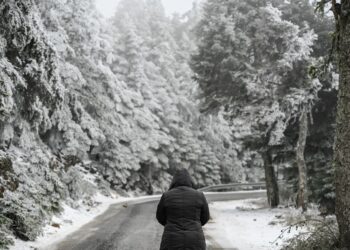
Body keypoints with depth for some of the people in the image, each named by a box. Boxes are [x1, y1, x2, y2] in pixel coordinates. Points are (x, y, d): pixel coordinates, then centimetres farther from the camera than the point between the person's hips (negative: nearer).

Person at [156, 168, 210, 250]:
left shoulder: (166, 196, -3)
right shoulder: (199, 195, -1)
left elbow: (161, 217, 9)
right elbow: (204, 217, 10)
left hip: (173, 242, -1)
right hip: (194, 242, 1)